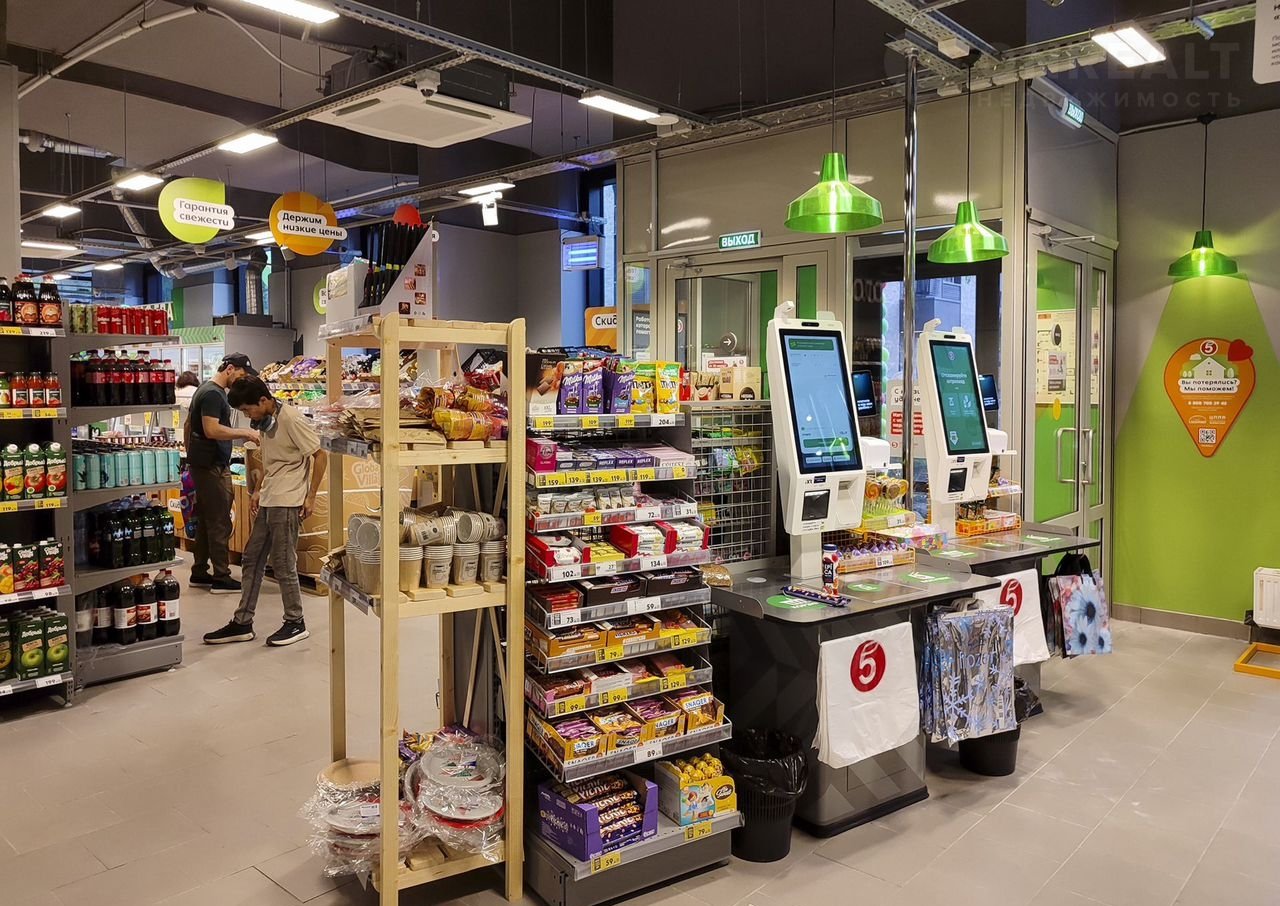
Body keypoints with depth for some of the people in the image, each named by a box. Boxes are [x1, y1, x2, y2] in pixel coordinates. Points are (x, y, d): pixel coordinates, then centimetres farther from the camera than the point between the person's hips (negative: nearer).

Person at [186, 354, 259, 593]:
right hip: (212, 466, -11)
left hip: (202, 464, 11)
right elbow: (211, 430, -25)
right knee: (220, 523, -6)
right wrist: (244, 433, -21)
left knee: (206, 520, 14)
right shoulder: (213, 394, -16)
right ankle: (221, 577, -2)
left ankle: (199, 573, 21)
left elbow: (190, 425, 25)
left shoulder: (210, 390, 17)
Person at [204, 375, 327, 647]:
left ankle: (296, 623, 13)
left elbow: (320, 456, -15)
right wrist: (258, 491, 15)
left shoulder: (291, 419, -16)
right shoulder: (264, 421, 11)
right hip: (267, 502, 9)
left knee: (282, 563, -1)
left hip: (287, 502, -9)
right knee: (252, 559, 12)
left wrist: (311, 496, -15)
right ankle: (242, 624, 21)